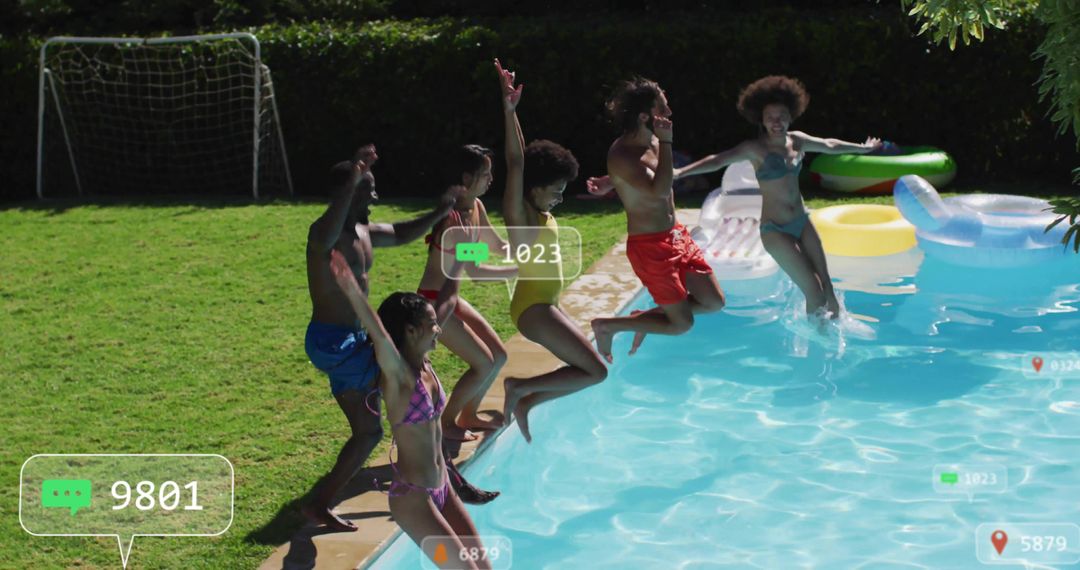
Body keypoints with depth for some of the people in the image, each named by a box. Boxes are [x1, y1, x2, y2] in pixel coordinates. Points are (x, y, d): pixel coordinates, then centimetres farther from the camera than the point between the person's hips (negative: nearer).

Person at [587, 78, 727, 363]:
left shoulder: (653, 141, 3)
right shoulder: (622, 155, -23)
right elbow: (659, 190, -35)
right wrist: (666, 142, -32)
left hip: (675, 235, 9)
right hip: (650, 246, -9)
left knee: (714, 302, 11)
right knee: (682, 324, 0)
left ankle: (648, 317, 26)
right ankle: (607, 325, 13)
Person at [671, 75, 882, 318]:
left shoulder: (797, 141, 5)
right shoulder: (755, 148, -12)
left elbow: (829, 145, 24)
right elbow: (718, 161, -25)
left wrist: (863, 148, 39)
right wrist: (680, 172, -40)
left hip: (802, 222, 6)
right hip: (775, 230, -6)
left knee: (827, 286, 5)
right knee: (814, 292, -8)